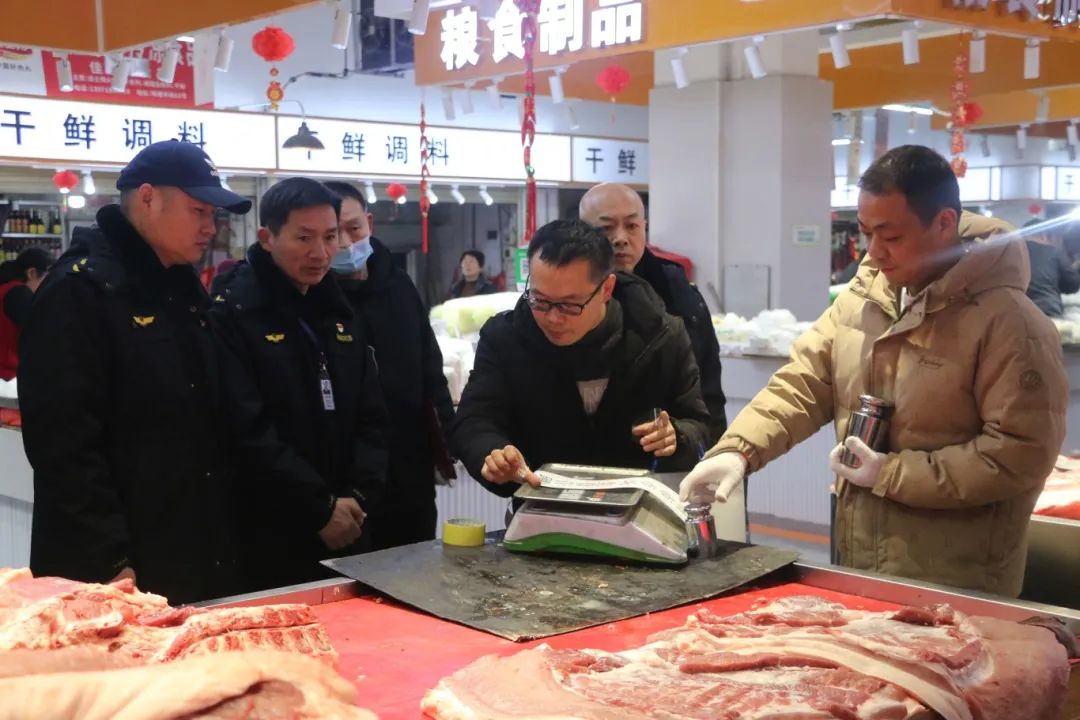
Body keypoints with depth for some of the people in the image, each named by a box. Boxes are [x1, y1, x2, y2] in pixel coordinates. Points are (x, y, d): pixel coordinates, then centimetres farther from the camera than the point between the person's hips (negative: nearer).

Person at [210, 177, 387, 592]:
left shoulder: (339, 313, 11)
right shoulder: (232, 314, -9)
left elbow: (370, 418, 9)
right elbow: (249, 432, -17)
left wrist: (360, 496, -6)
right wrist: (320, 507, -15)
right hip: (267, 539, -6)